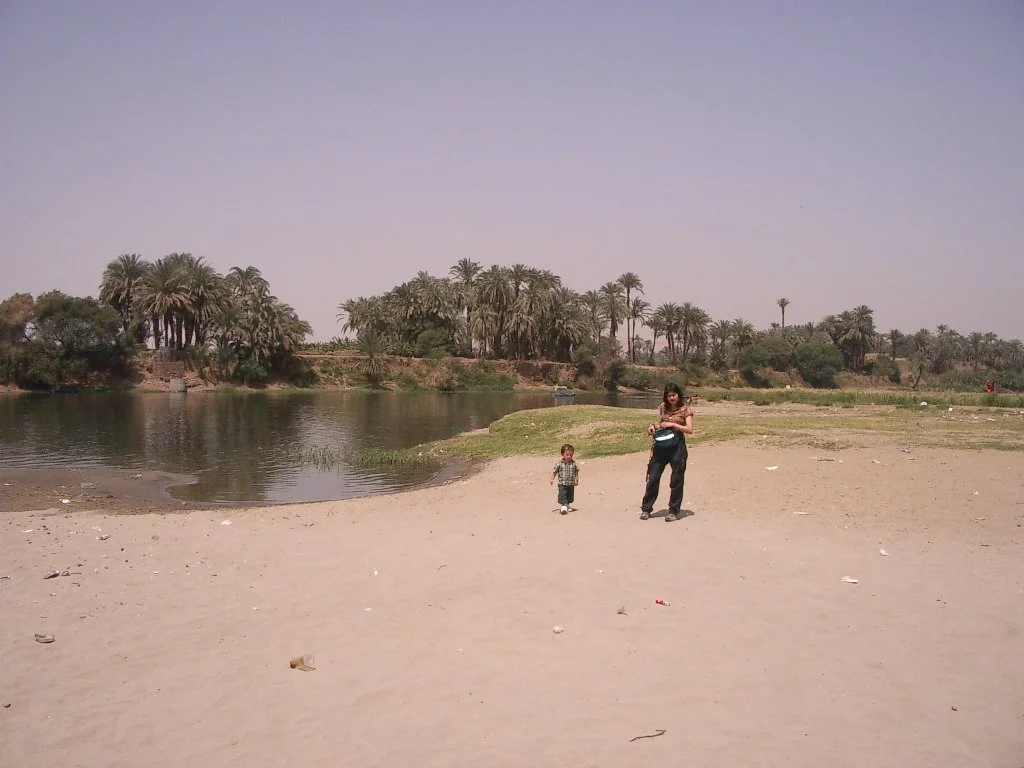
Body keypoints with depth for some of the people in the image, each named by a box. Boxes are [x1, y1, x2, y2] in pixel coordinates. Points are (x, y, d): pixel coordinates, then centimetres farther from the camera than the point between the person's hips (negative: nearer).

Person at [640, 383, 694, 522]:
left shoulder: (685, 410, -3)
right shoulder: (663, 407, 10)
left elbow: (689, 429, -12)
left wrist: (673, 424, -20)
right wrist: (653, 426, 0)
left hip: (677, 446, -4)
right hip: (660, 445, 4)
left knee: (676, 481, 3)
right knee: (653, 478, 3)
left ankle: (674, 511, 13)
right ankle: (646, 508, 12)